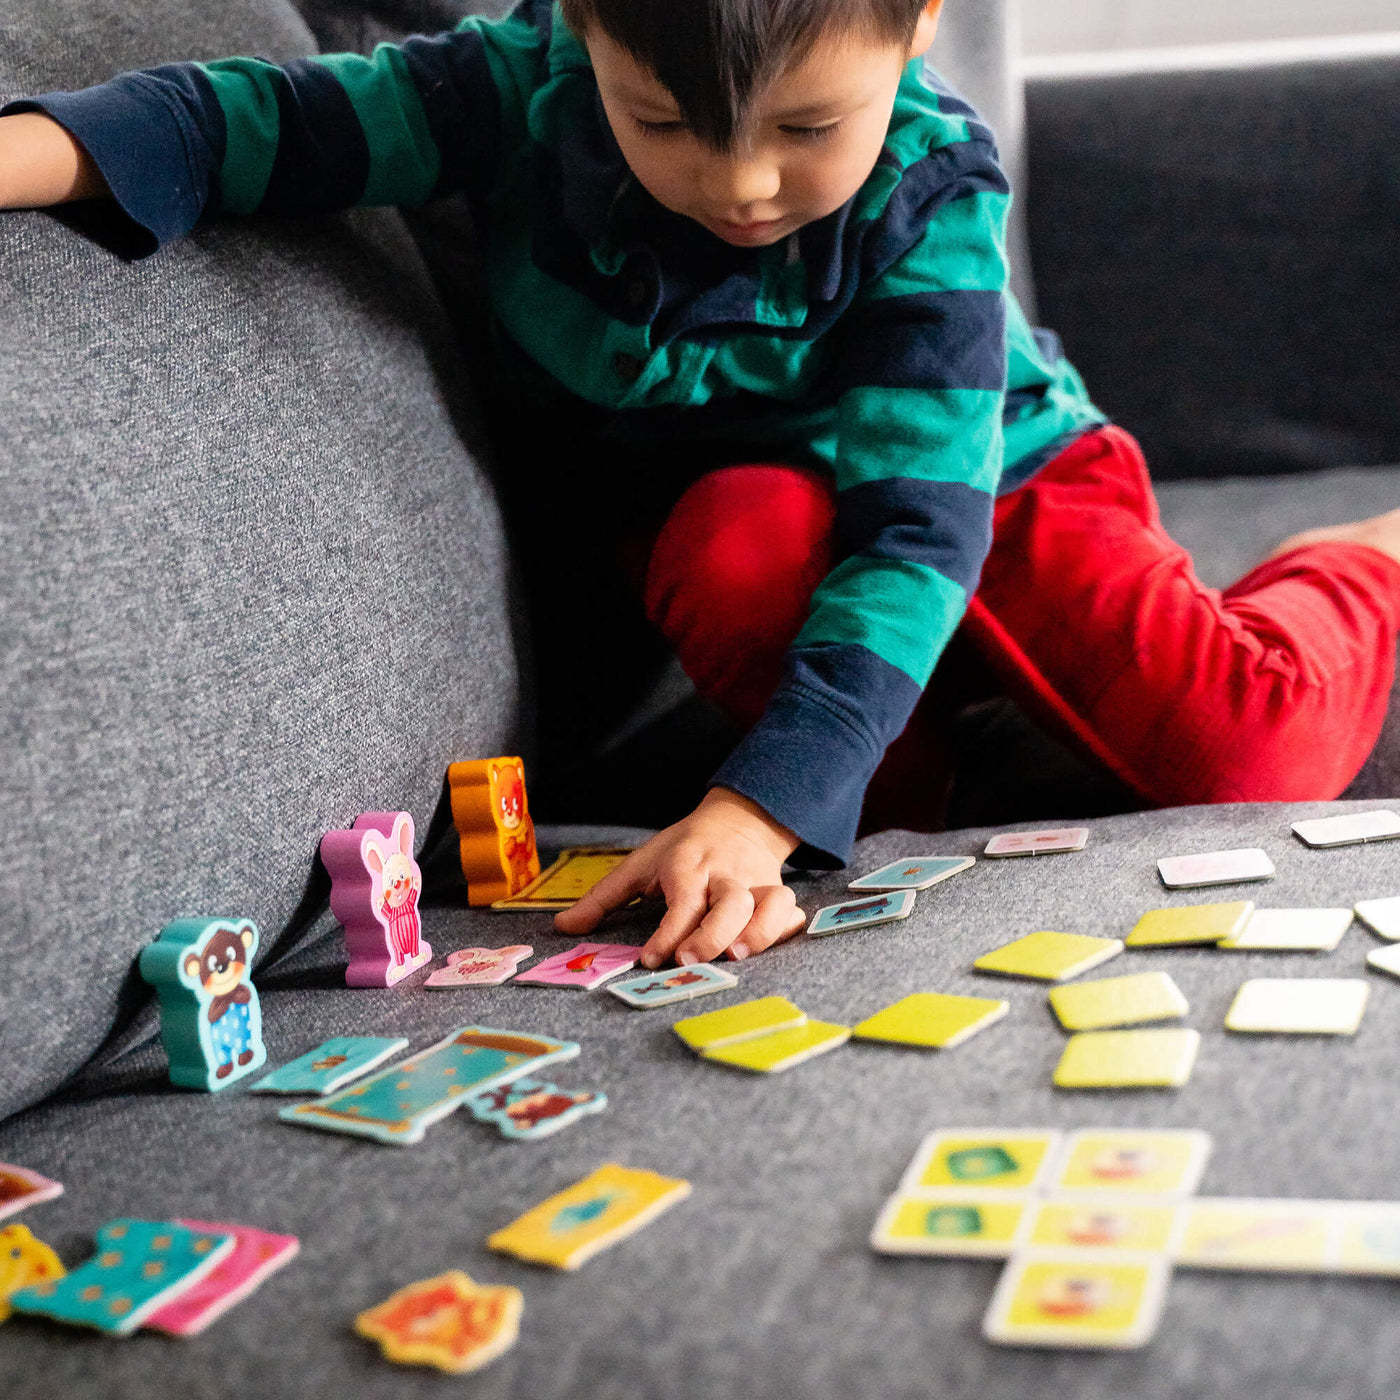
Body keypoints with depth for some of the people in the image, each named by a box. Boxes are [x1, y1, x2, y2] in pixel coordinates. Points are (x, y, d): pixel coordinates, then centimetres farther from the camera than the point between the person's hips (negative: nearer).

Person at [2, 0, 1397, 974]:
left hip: (992, 480, -1)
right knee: (745, 541, -39)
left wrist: (758, 805, -48)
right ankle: (902, 786, -10)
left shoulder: (931, 192, -31)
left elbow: (916, 523, -36)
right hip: (733, 490, 2)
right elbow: (274, 115, -21)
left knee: (1251, 751, -21)